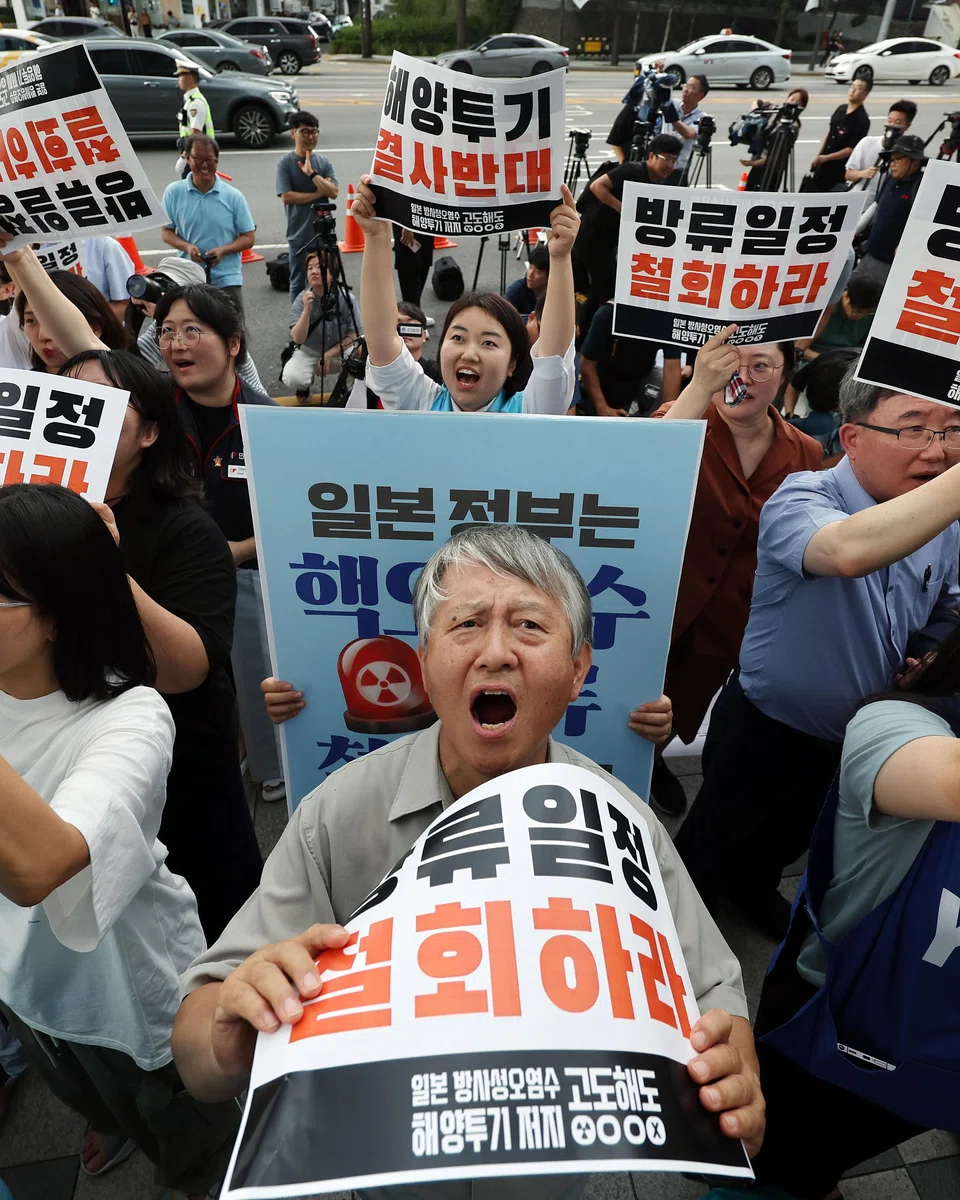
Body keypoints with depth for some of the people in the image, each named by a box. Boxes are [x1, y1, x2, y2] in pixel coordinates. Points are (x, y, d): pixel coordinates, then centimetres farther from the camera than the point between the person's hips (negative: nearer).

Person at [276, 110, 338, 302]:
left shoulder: (324, 162, 5)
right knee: (298, 283, 6)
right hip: (299, 234, -3)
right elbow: (286, 196, -13)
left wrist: (312, 173, -15)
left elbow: (334, 192, -6)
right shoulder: (285, 163, -4)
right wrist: (318, 193, -10)